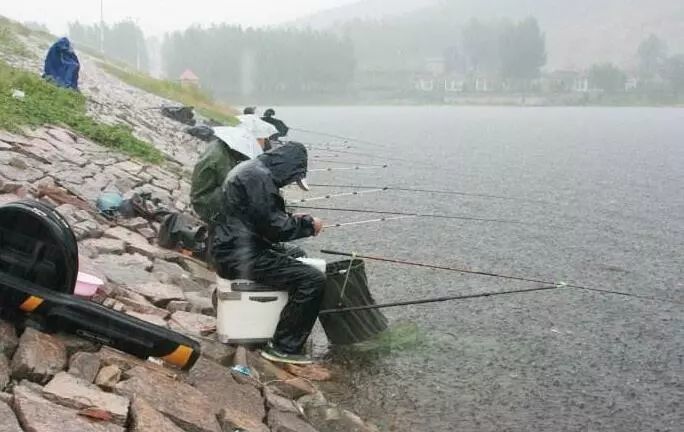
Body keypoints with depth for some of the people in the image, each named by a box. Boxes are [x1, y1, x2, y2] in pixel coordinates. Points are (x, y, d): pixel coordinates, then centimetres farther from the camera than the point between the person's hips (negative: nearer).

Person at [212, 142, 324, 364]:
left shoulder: (248, 170, 17)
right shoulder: (259, 177, -17)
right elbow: (273, 226, -18)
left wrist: (292, 219, 13)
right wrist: (308, 224, -4)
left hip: (230, 251, 11)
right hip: (242, 258, -11)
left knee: (298, 257, 28)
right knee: (313, 280, -16)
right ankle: (284, 348, -8)